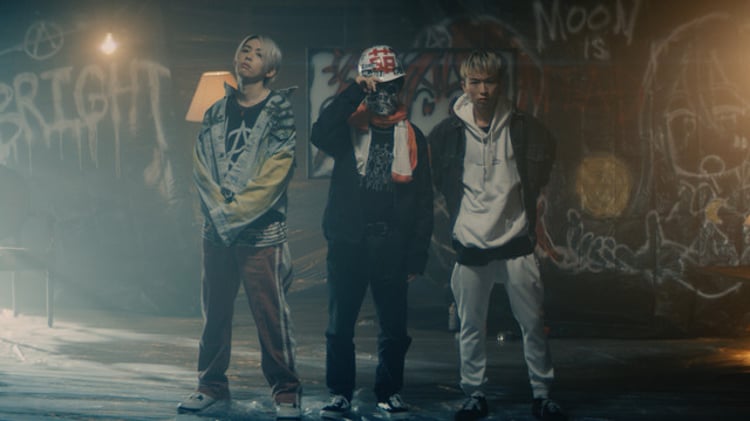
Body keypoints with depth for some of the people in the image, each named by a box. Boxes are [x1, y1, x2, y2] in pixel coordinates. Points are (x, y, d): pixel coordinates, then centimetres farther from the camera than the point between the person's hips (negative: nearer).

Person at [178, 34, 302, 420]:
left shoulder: (280, 112, -1)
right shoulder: (216, 113, 12)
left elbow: (274, 176, -10)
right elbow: (201, 168, 5)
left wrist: (235, 214, -14)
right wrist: (221, 212, -9)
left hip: (261, 232, -4)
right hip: (217, 230, 4)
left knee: (271, 315, -4)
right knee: (214, 312, 10)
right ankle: (211, 385, 24)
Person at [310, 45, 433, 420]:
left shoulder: (412, 137, 8)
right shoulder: (348, 128, 4)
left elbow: (423, 203, 7)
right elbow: (319, 134, -22)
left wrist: (416, 257, 2)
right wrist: (355, 92, -21)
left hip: (391, 247, 1)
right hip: (347, 243, -1)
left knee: (394, 327, 5)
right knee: (340, 325, 4)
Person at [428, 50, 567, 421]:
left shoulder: (523, 129, -1)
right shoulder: (446, 134, 0)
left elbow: (542, 162, 17)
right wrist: (459, 219, 11)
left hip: (515, 242, 0)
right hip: (470, 246, 0)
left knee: (533, 323, 2)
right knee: (471, 327, 5)